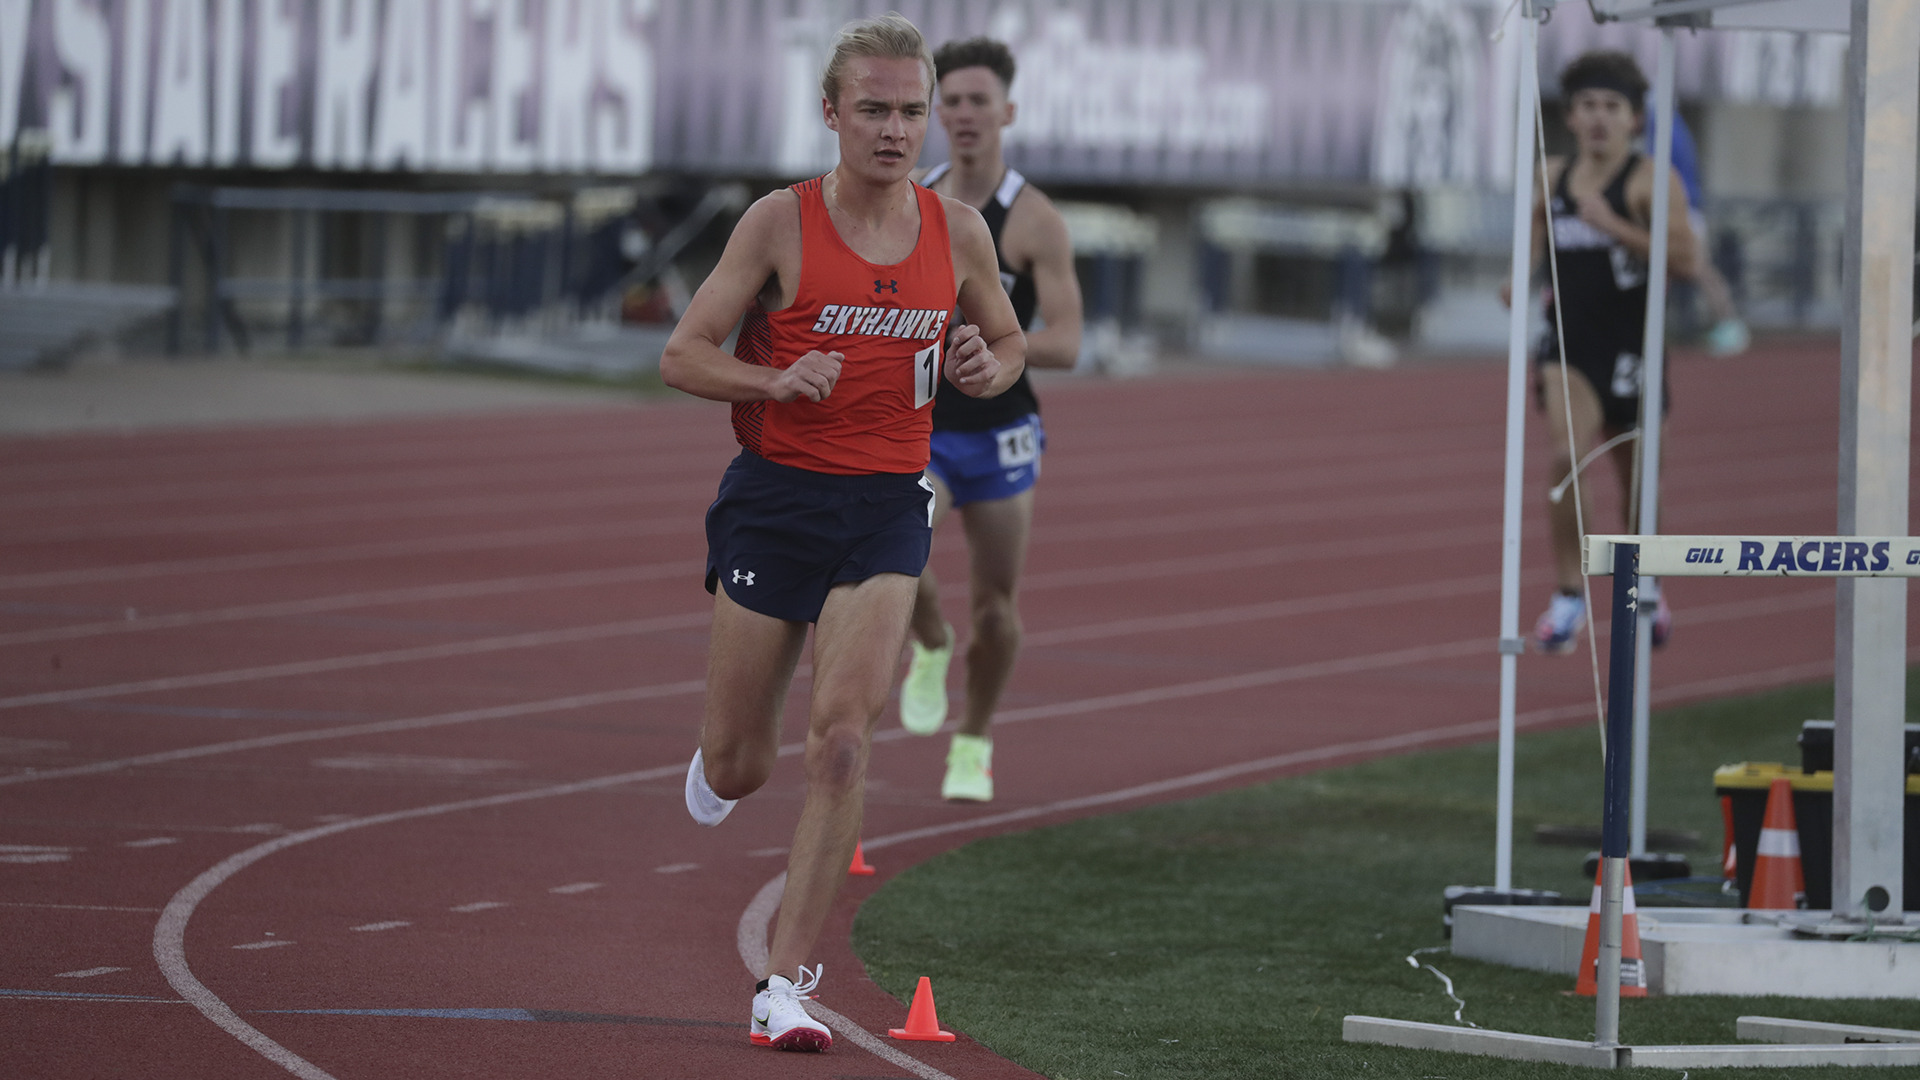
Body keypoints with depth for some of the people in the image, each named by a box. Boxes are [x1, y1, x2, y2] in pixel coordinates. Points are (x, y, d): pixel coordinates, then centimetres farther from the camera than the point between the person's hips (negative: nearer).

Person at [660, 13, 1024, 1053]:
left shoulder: (957, 229, 3)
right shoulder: (781, 222, -7)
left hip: (886, 508, 1)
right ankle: (717, 764, 46)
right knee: (738, 769, 5)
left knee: (841, 737, -15)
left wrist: (985, 367, -6)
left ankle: (784, 984, -11)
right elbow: (682, 356, -4)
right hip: (775, 498, -1)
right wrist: (777, 382, -22)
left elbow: (1008, 342, 18)